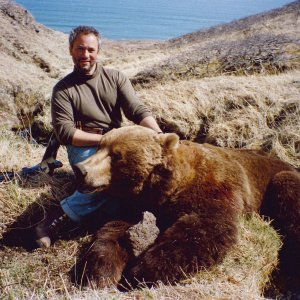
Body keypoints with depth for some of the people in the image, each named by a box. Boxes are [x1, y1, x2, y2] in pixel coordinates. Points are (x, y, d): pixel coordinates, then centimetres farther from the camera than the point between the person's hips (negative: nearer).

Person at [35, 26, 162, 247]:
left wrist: (159, 135, -25)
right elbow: (65, 133, -11)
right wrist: (105, 138, -21)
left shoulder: (116, 78, 8)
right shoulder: (63, 89, 0)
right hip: (83, 148, -4)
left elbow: (138, 110, -6)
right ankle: (58, 217, -26)